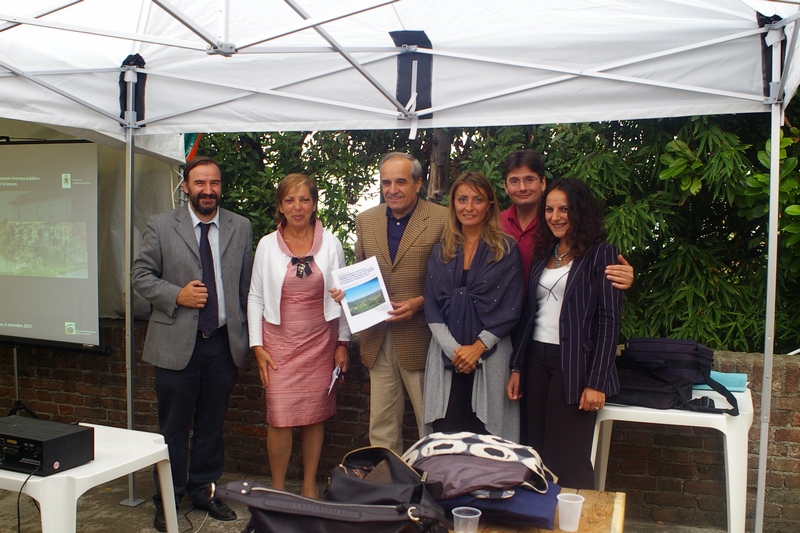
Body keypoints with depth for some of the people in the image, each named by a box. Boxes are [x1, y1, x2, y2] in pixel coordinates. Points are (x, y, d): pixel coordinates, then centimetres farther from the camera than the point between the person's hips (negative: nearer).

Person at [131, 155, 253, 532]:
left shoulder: (240, 228, 7)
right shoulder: (161, 226, 0)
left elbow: (247, 284, 9)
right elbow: (141, 275, 1)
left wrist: (246, 332, 7)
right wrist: (177, 295, -15)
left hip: (224, 343, 2)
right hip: (177, 342, -2)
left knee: (212, 424, 13)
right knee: (173, 426, 7)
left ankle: (203, 490, 29)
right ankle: (168, 499, 23)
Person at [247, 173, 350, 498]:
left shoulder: (330, 244, 1)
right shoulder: (267, 245, 0)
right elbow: (255, 297, 4)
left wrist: (342, 343, 4)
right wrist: (257, 346, -1)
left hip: (319, 343, 1)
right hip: (279, 342, -1)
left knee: (315, 416, 6)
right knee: (280, 418, -5)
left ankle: (310, 487, 22)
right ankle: (278, 489, 13)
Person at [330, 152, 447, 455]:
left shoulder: (441, 220, -6)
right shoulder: (365, 220, 9)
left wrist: (420, 302, -18)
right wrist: (345, 291, -2)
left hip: (421, 338, -4)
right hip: (378, 339, 4)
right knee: (381, 426, 13)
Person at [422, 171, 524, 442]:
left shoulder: (506, 249, 2)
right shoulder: (441, 251, 11)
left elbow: (510, 308, -3)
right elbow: (431, 305, 5)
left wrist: (477, 347, -10)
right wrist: (453, 348, -8)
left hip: (490, 356, -2)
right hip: (446, 355, 3)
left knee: (486, 439, -1)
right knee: (446, 434, 1)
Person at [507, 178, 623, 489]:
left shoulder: (601, 255, -4)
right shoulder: (542, 255, 15)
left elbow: (609, 321, -9)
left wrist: (597, 382, -14)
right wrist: (517, 367, 10)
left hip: (575, 366, -6)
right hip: (537, 360, 6)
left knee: (569, 463, -3)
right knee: (538, 456, 9)